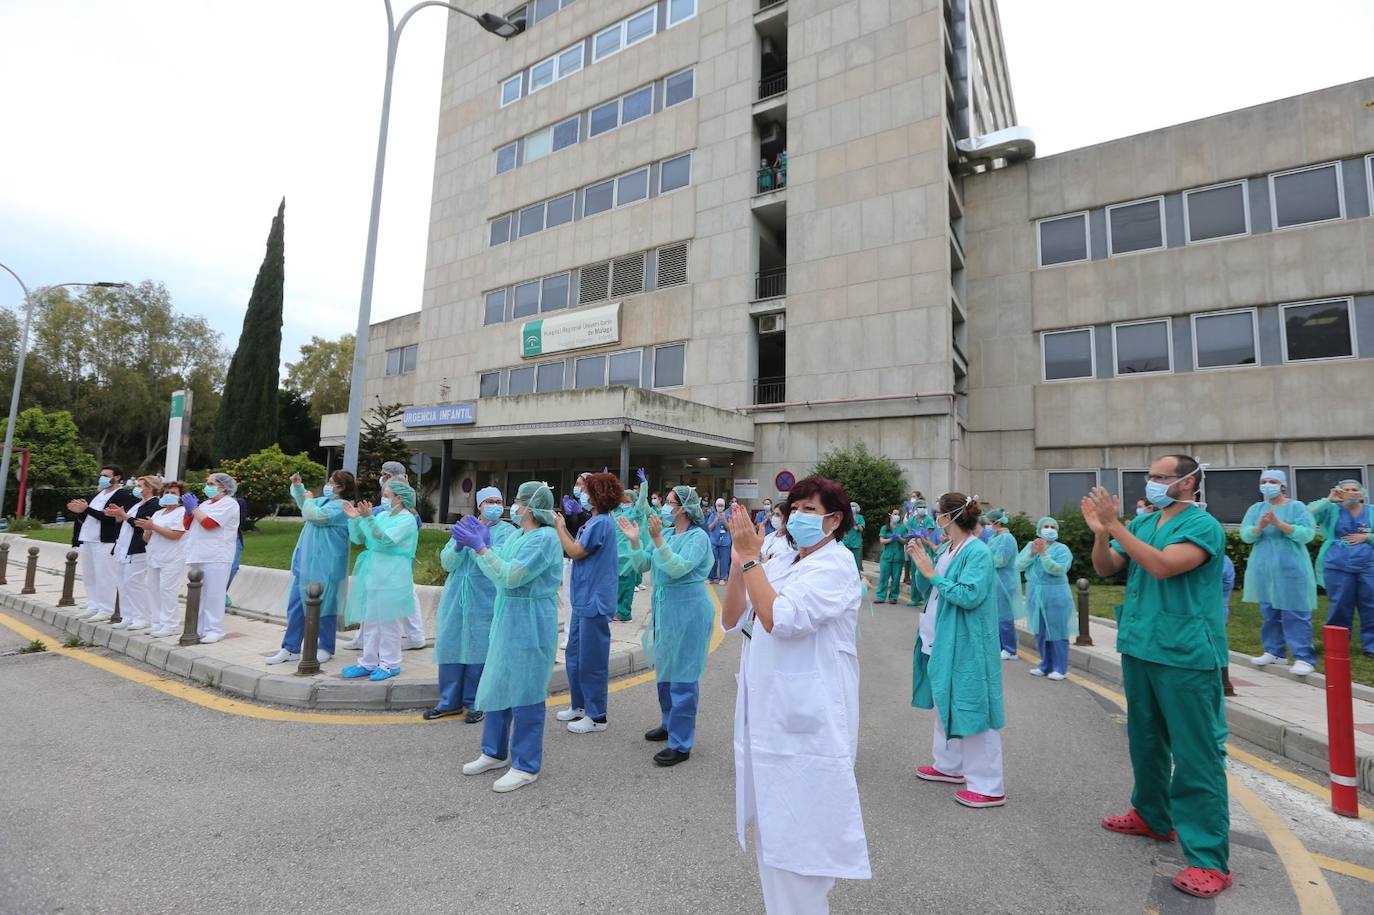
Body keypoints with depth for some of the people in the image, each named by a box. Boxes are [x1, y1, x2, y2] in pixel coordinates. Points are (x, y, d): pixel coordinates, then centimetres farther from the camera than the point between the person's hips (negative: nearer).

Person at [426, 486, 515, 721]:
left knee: (478, 649, 1)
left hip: (484, 600, -4)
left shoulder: (507, 532, 1)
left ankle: (473, 703, 16)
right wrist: (458, 545, -13)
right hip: (456, 596, 4)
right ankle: (450, 701, 21)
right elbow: (446, 563, 6)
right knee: (450, 646, 6)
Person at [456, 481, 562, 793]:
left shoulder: (545, 538, -19)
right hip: (507, 621, 9)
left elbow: (510, 576, -23)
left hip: (531, 625, -9)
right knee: (496, 685, 18)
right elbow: (497, 573, 9)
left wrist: (480, 547, -20)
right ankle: (495, 752, 35)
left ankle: (526, 766, 16)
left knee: (525, 694, 1)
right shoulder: (517, 536, 9)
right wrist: (478, 544, 3)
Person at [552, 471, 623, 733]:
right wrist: (562, 527, 7)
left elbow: (575, 552, -16)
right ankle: (580, 705, 33)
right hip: (584, 599, 10)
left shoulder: (601, 522, -18)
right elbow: (578, 548, 11)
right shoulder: (594, 520, 11)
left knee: (591, 659, 1)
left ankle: (597, 716, 14)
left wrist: (560, 528, -5)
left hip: (595, 601, -10)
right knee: (574, 655, 19)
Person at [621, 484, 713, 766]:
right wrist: (635, 541, -8)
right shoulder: (666, 533, 6)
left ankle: (681, 743, 8)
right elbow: (643, 565, 7)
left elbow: (678, 568, -26)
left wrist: (657, 539, -32)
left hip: (688, 611, -8)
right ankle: (669, 723, 40)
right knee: (664, 669, 21)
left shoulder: (698, 537, -15)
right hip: (664, 608, 8)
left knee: (682, 675, -2)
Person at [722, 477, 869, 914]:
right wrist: (740, 556, -7)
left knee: (797, 836, 4)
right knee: (770, 830, 20)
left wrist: (749, 557, -19)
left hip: (807, 720, -8)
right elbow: (732, 620, 3)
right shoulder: (779, 564, 10)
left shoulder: (836, 565, -12)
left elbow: (779, 619, -24)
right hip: (767, 714, 8)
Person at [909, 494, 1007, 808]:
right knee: (945, 704, 21)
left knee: (970, 708, -1)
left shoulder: (978, 552, -18)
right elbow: (923, 587, 10)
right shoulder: (944, 551, 5)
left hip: (966, 645, -9)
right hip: (942, 641, 9)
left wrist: (934, 574, -20)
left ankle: (988, 786, 12)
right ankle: (949, 765, 38)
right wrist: (922, 559, -3)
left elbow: (969, 596, -26)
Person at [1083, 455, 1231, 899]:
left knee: (1196, 754, -2)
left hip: (1185, 655, -8)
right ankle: (1152, 816, 37)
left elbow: (1163, 565, -28)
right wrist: (1100, 531, -9)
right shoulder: (1142, 523, 9)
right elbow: (1105, 569, 7)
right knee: (1145, 740, 20)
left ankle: (1209, 859, 6)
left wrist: (1114, 525, -26)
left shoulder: (1203, 525, -12)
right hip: (1139, 648, 8)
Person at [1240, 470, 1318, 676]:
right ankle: (1274, 652, 19)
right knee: (1268, 612, 10)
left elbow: (1307, 534, -12)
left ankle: (1304, 658, -1)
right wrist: (1260, 526, -20)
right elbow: (1245, 535, -1)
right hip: (1263, 568, 4)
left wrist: (1279, 523, -23)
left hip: (1291, 568, -4)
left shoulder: (1296, 507, -1)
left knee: (1295, 614, -5)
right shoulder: (1255, 509, 9)